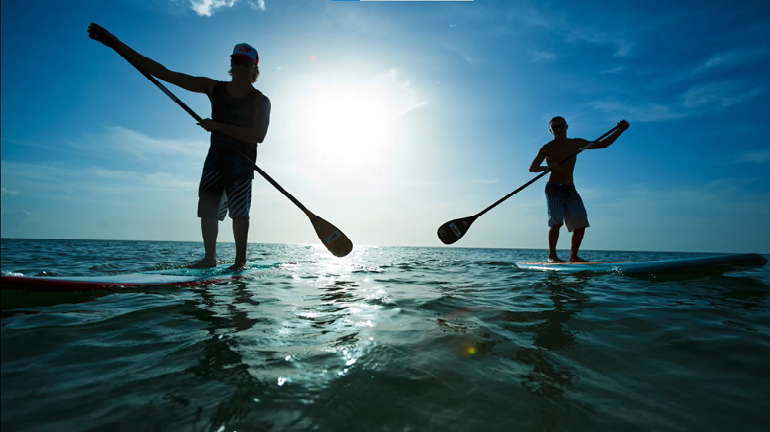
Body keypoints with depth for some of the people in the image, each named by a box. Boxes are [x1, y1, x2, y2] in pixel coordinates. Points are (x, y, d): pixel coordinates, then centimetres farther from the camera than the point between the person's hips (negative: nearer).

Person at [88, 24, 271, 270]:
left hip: (242, 162, -4)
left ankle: (240, 261, -2)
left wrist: (218, 126, -19)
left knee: (239, 211, -8)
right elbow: (164, 73, 7)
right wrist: (117, 45, 4)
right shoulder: (213, 88, 8)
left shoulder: (260, 101, -2)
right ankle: (209, 258, 10)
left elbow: (258, 135, -18)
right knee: (208, 208, 0)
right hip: (216, 158, 4)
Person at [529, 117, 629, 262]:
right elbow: (532, 168, -13)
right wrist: (548, 167, -31)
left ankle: (573, 256, 9)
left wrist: (620, 130, 10)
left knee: (580, 223, -2)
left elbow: (603, 144, 19)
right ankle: (552, 256, -8)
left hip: (570, 189, 5)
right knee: (556, 222, -18)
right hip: (553, 189, -5)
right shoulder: (547, 148, -3)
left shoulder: (576, 144, 11)